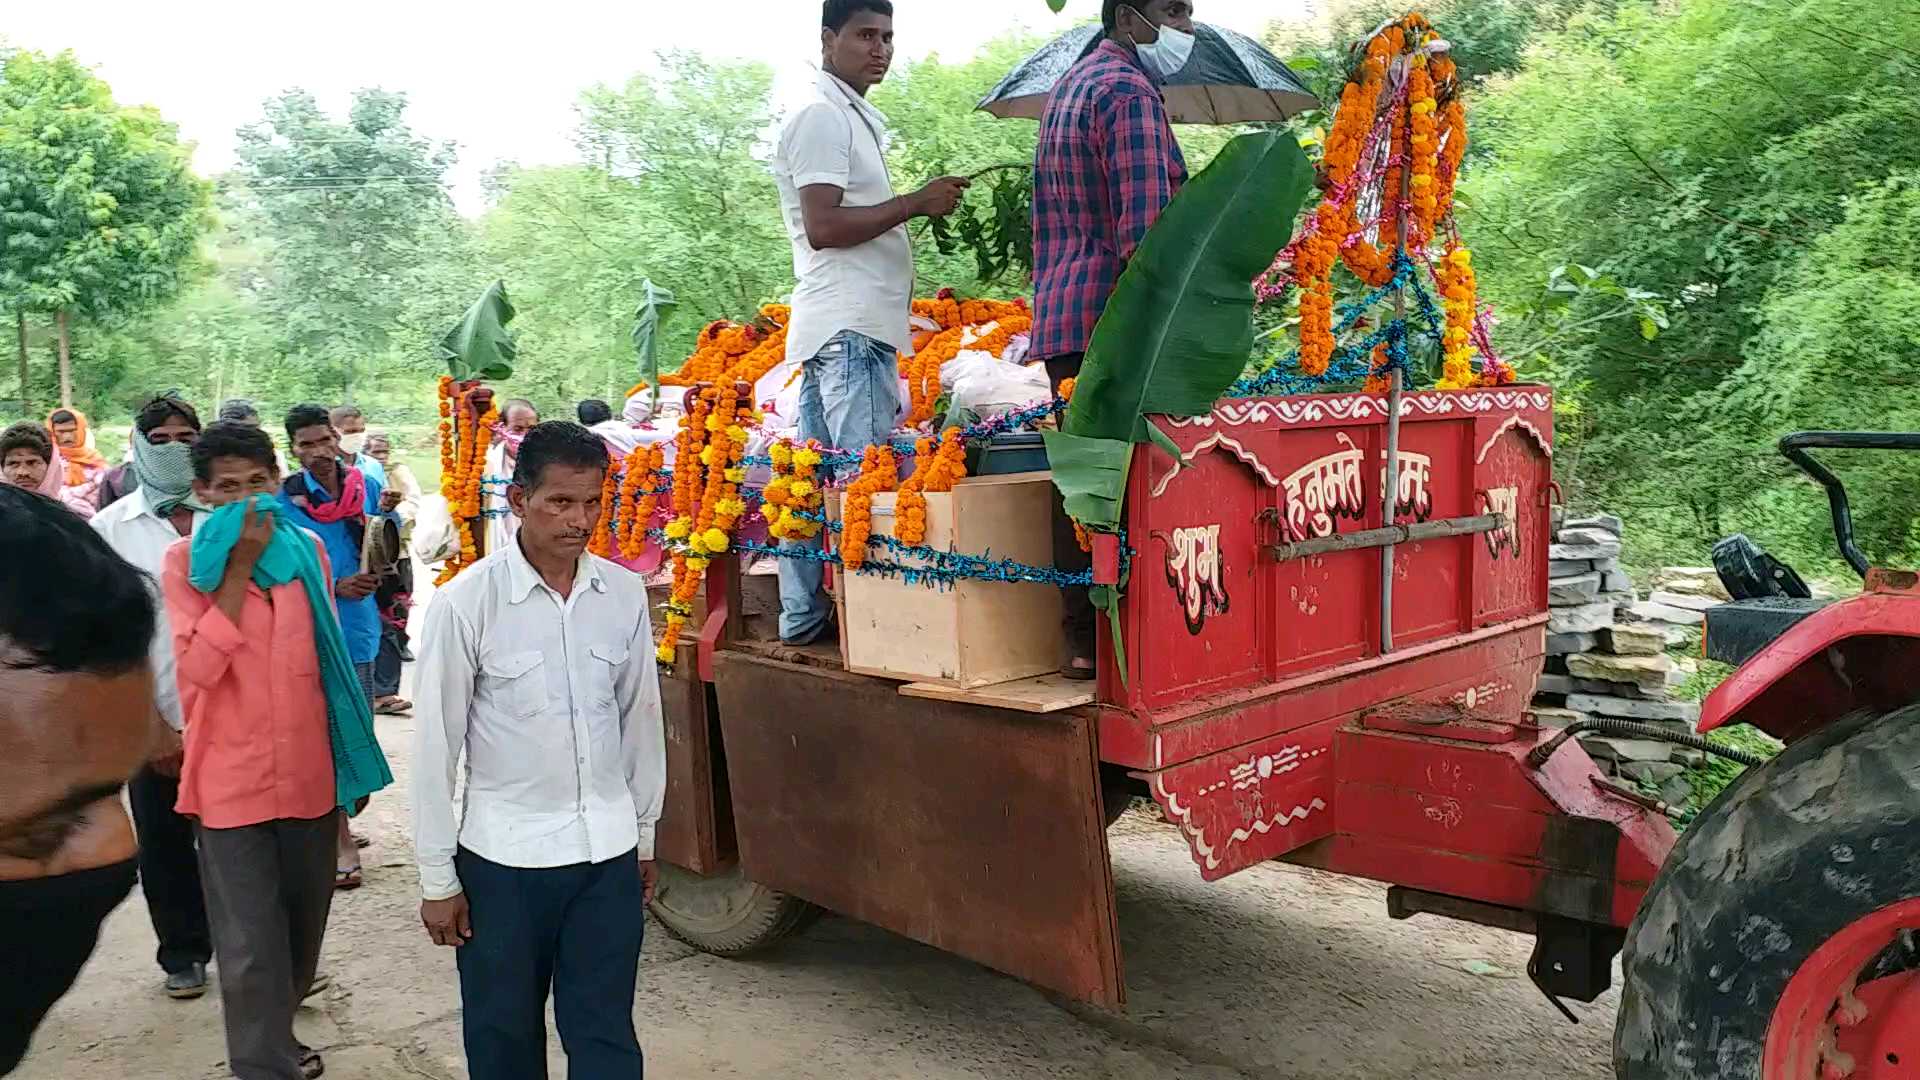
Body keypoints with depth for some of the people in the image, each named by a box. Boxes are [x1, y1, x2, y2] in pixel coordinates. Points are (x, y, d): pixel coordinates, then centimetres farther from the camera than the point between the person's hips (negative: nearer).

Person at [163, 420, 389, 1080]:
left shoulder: (308, 550, 4)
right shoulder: (184, 562, -7)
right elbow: (193, 670, -20)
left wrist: (354, 762, 16)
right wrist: (240, 568, -19)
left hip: (311, 773, 4)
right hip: (231, 780, -4)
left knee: (302, 923, 19)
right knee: (252, 943, 1)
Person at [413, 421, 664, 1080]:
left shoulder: (625, 594, -2)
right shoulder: (465, 603, -13)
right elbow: (436, 746, -7)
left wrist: (645, 836, 14)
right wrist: (437, 879, -3)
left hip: (608, 852, 2)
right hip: (503, 855, -2)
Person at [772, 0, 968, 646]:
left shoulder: (856, 117, 23)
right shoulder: (822, 115, -8)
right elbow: (823, 226, -17)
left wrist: (919, 209, 18)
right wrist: (916, 203, -13)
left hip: (844, 325, 10)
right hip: (850, 326, -10)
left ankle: (802, 616, 15)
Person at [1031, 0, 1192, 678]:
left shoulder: (1071, 86, 24)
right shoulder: (1129, 92, -8)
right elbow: (1145, 232, -18)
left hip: (1061, 317, 10)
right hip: (1113, 321, -10)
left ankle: (1079, 636, 13)